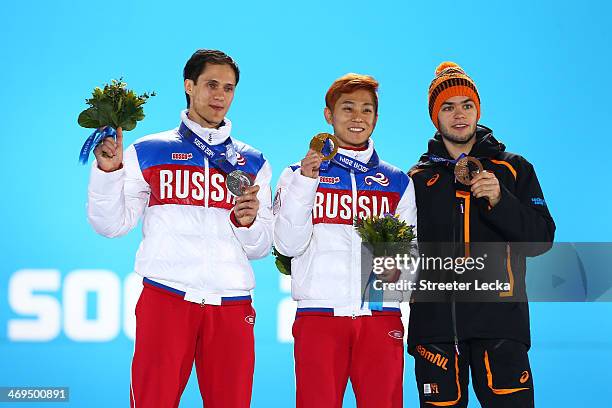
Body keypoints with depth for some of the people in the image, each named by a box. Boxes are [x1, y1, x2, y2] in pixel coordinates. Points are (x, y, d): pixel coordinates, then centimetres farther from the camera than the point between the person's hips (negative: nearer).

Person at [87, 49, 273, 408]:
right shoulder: (148, 152, 11)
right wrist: (108, 170, -8)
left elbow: (260, 248, 13)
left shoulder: (253, 162, 17)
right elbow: (113, 225, 4)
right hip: (165, 297, -2)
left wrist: (248, 222, -7)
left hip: (232, 305, 2)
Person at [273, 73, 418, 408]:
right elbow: (288, 245, -2)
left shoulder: (398, 182, 16)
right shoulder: (299, 173, 10)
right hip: (319, 314, -2)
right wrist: (305, 181, -10)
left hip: (381, 316, 2)